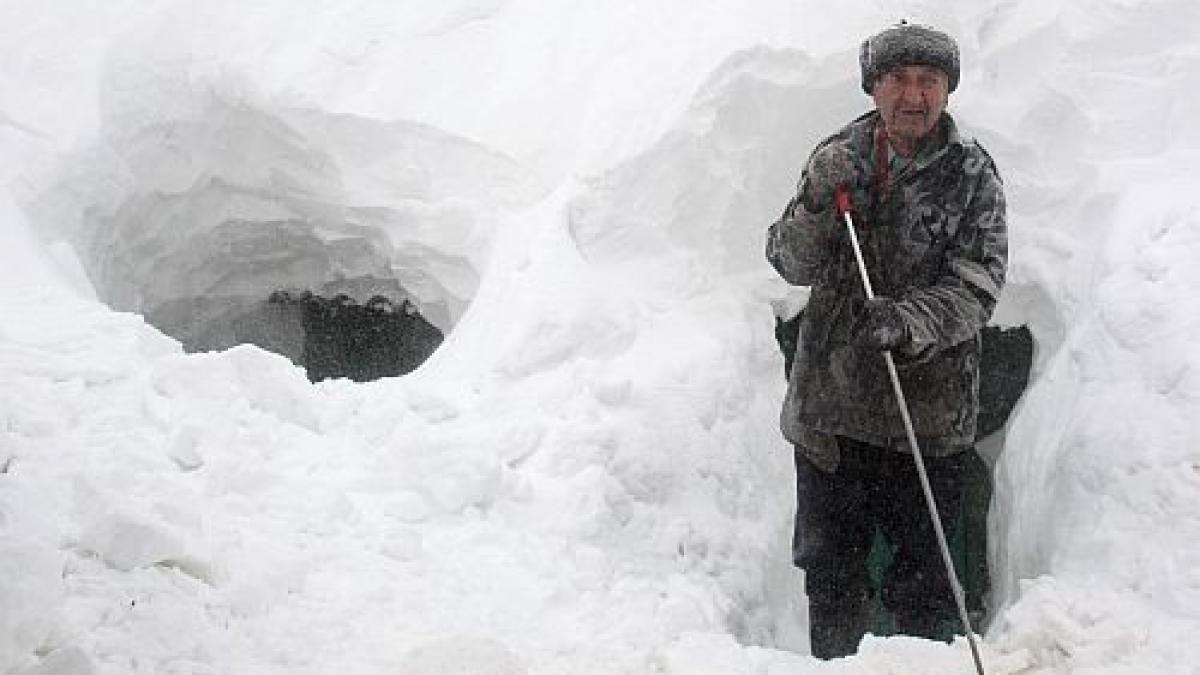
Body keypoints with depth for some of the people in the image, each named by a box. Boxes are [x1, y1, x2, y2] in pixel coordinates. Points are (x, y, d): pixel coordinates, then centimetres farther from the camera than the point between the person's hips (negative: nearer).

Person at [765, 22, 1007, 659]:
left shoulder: (972, 174, -3)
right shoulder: (837, 157, 3)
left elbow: (975, 289, -11)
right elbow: (792, 265, 0)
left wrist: (911, 322, -29)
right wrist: (816, 207, -19)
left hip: (930, 410, -2)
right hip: (830, 401, 2)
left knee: (923, 578, 5)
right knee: (830, 565, 13)